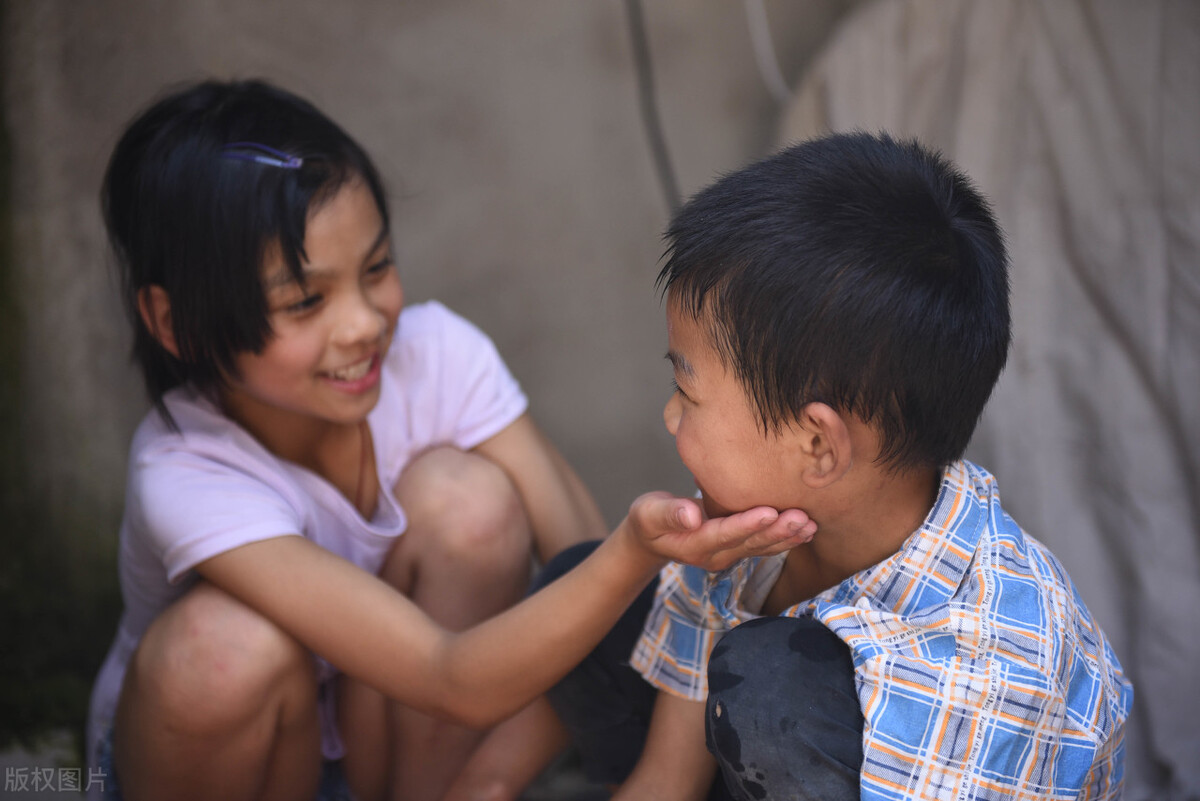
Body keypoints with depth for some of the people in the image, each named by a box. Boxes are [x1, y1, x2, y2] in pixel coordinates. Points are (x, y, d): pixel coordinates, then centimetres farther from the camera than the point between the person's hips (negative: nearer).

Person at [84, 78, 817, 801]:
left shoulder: (436, 355, -21)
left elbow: (588, 565, -19)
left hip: (396, 738, 3)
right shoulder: (187, 479, -32)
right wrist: (637, 555, -56)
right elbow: (456, 683, -40)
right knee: (226, 642, -36)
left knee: (464, 496, -25)